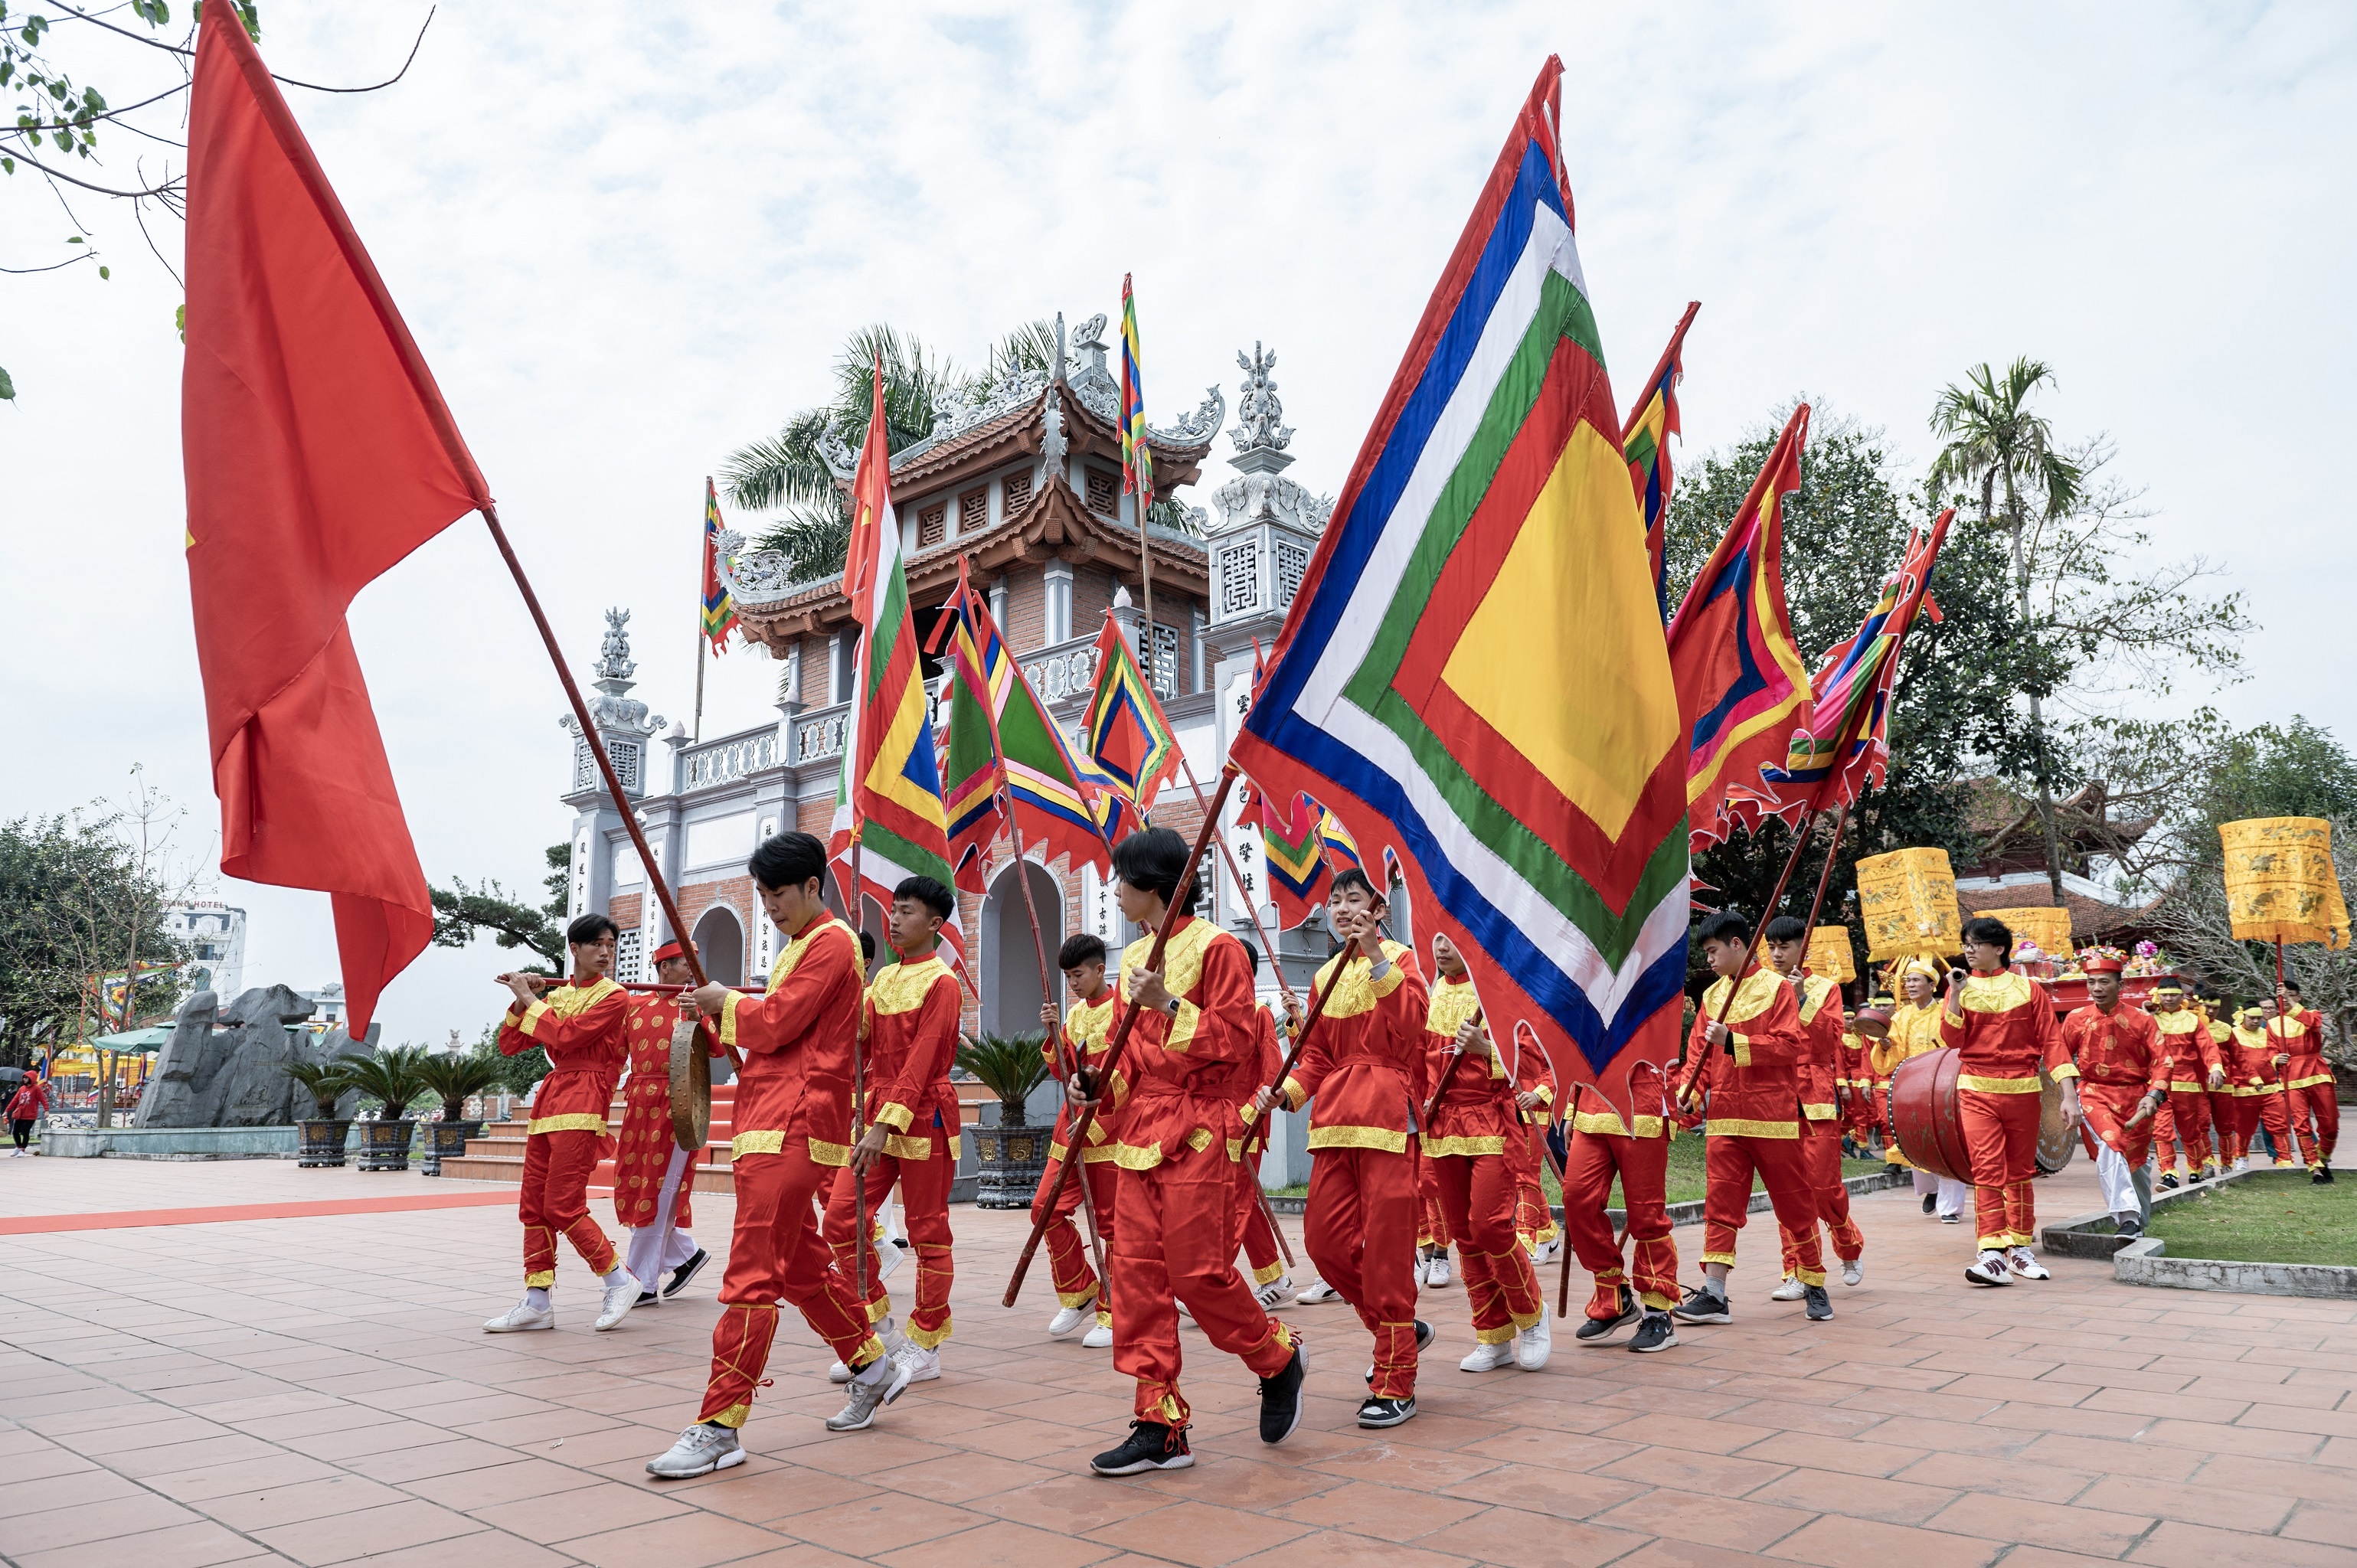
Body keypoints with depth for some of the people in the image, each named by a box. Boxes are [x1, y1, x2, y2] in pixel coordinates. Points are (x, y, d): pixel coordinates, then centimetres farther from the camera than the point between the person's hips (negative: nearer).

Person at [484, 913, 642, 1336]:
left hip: (584, 1099, -7)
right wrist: (521, 1002, 0)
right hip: (549, 1096, 7)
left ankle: (619, 1280, 3)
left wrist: (531, 1000, -6)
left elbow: (566, 1036, -16)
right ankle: (537, 1302, 13)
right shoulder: (556, 996, 16)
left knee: (562, 1206, -11)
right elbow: (508, 1046, 14)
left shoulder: (614, 997, -3)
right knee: (532, 1205, 6)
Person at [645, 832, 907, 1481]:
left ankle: (719, 1428, -6)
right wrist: (726, 1022, 6)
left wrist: (725, 1003, 0)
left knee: (751, 1276, -10)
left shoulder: (832, 943, -9)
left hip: (794, 1129, -11)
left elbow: (777, 1023, -17)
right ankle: (874, 1368, 31)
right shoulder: (799, 946, 23)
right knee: (801, 1266, 17)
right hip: (772, 1126, 11)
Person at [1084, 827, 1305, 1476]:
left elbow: (1233, 1042, -13)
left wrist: (1169, 1006, -20)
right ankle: (1161, 1425, 11)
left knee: (1197, 1272, -6)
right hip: (1139, 1133, 7)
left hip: (1198, 1135, -7)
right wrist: (1097, 1083, 2)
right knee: (1137, 1275, 3)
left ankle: (1279, 1359, 22)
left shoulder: (1216, 948, -7)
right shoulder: (1134, 958, 15)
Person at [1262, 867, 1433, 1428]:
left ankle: (1395, 1385, 7)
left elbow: (1410, 1023, -20)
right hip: (1334, 1119, 6)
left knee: (1385, 1248, -5)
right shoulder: (1327, 976, 17)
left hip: (1387, 1116, -6)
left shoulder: (1400, 959, -1)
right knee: (1325, 1238, 4)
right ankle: (1402, 1328, 28)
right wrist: (1288, 1092, 2)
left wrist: (1377, 957, -25)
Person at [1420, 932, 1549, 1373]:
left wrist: (1484, 1048, -23)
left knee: (1490, 1226, -13)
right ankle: (1495, 1338, 18)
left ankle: (1532, 1316, 13)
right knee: (1464, 1234, 7)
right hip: (1442, 1128, 6)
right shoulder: (1432, 994, 12)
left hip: (1494, 1125, -6)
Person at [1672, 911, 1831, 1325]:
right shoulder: (1712, 995, 12)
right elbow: (1698, 1055, 11)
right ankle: (1713, 1295, 1)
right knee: (1720, 1204, 0)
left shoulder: (1776, 987, -4)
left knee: (1794, 1202, 8)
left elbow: (1792, 1046, -14)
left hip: (1773, 1117, -4)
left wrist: (1733, 1042, -21)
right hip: (1724, 1119, 4)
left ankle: (1814, 1285, 24)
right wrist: (1687, 1093, -6)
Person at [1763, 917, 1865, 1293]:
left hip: (1817, 1099, -2)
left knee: (1824, 1184, -2)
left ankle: (1850, 1247, 27)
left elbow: (1830, 1039, -10)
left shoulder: (1825, 988, 4)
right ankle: (1796, 1273, 6)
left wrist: (1802, 1000, -18)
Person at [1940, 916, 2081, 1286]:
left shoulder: (2028, 989, 3)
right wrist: (1955, 995, -14)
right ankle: (1992, 1255, -15)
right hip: (1977, 1091, -1)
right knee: (1988, 1169, -11)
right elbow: (1952, 1040, -6)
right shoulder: (1961, 988, 5)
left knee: (2021, 1171, 11)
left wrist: (2069, 1094, -7)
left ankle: (2019, 1247, 23)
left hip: (2023, 1090, 1)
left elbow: (2051, 1040, -1)